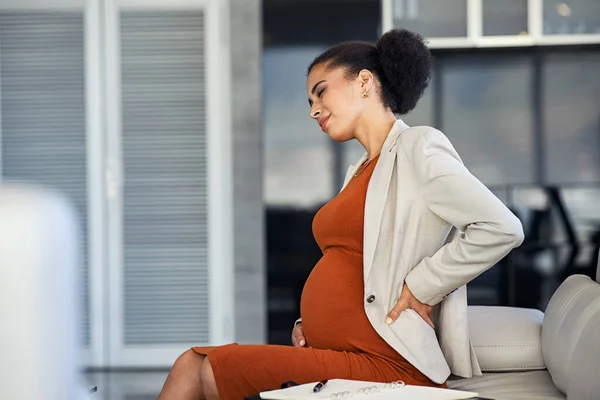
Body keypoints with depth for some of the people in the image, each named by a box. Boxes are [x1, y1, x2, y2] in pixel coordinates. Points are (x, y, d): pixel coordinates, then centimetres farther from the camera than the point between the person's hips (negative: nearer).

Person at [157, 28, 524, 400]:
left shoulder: (417, 146, -6)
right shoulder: (360, 171, 20)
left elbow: (502, 228, -17)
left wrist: (421, 287, -12)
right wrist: (311, 321, 4)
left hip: (384, 362, -8)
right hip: (331, 352, 8)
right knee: (191, 366, -3)